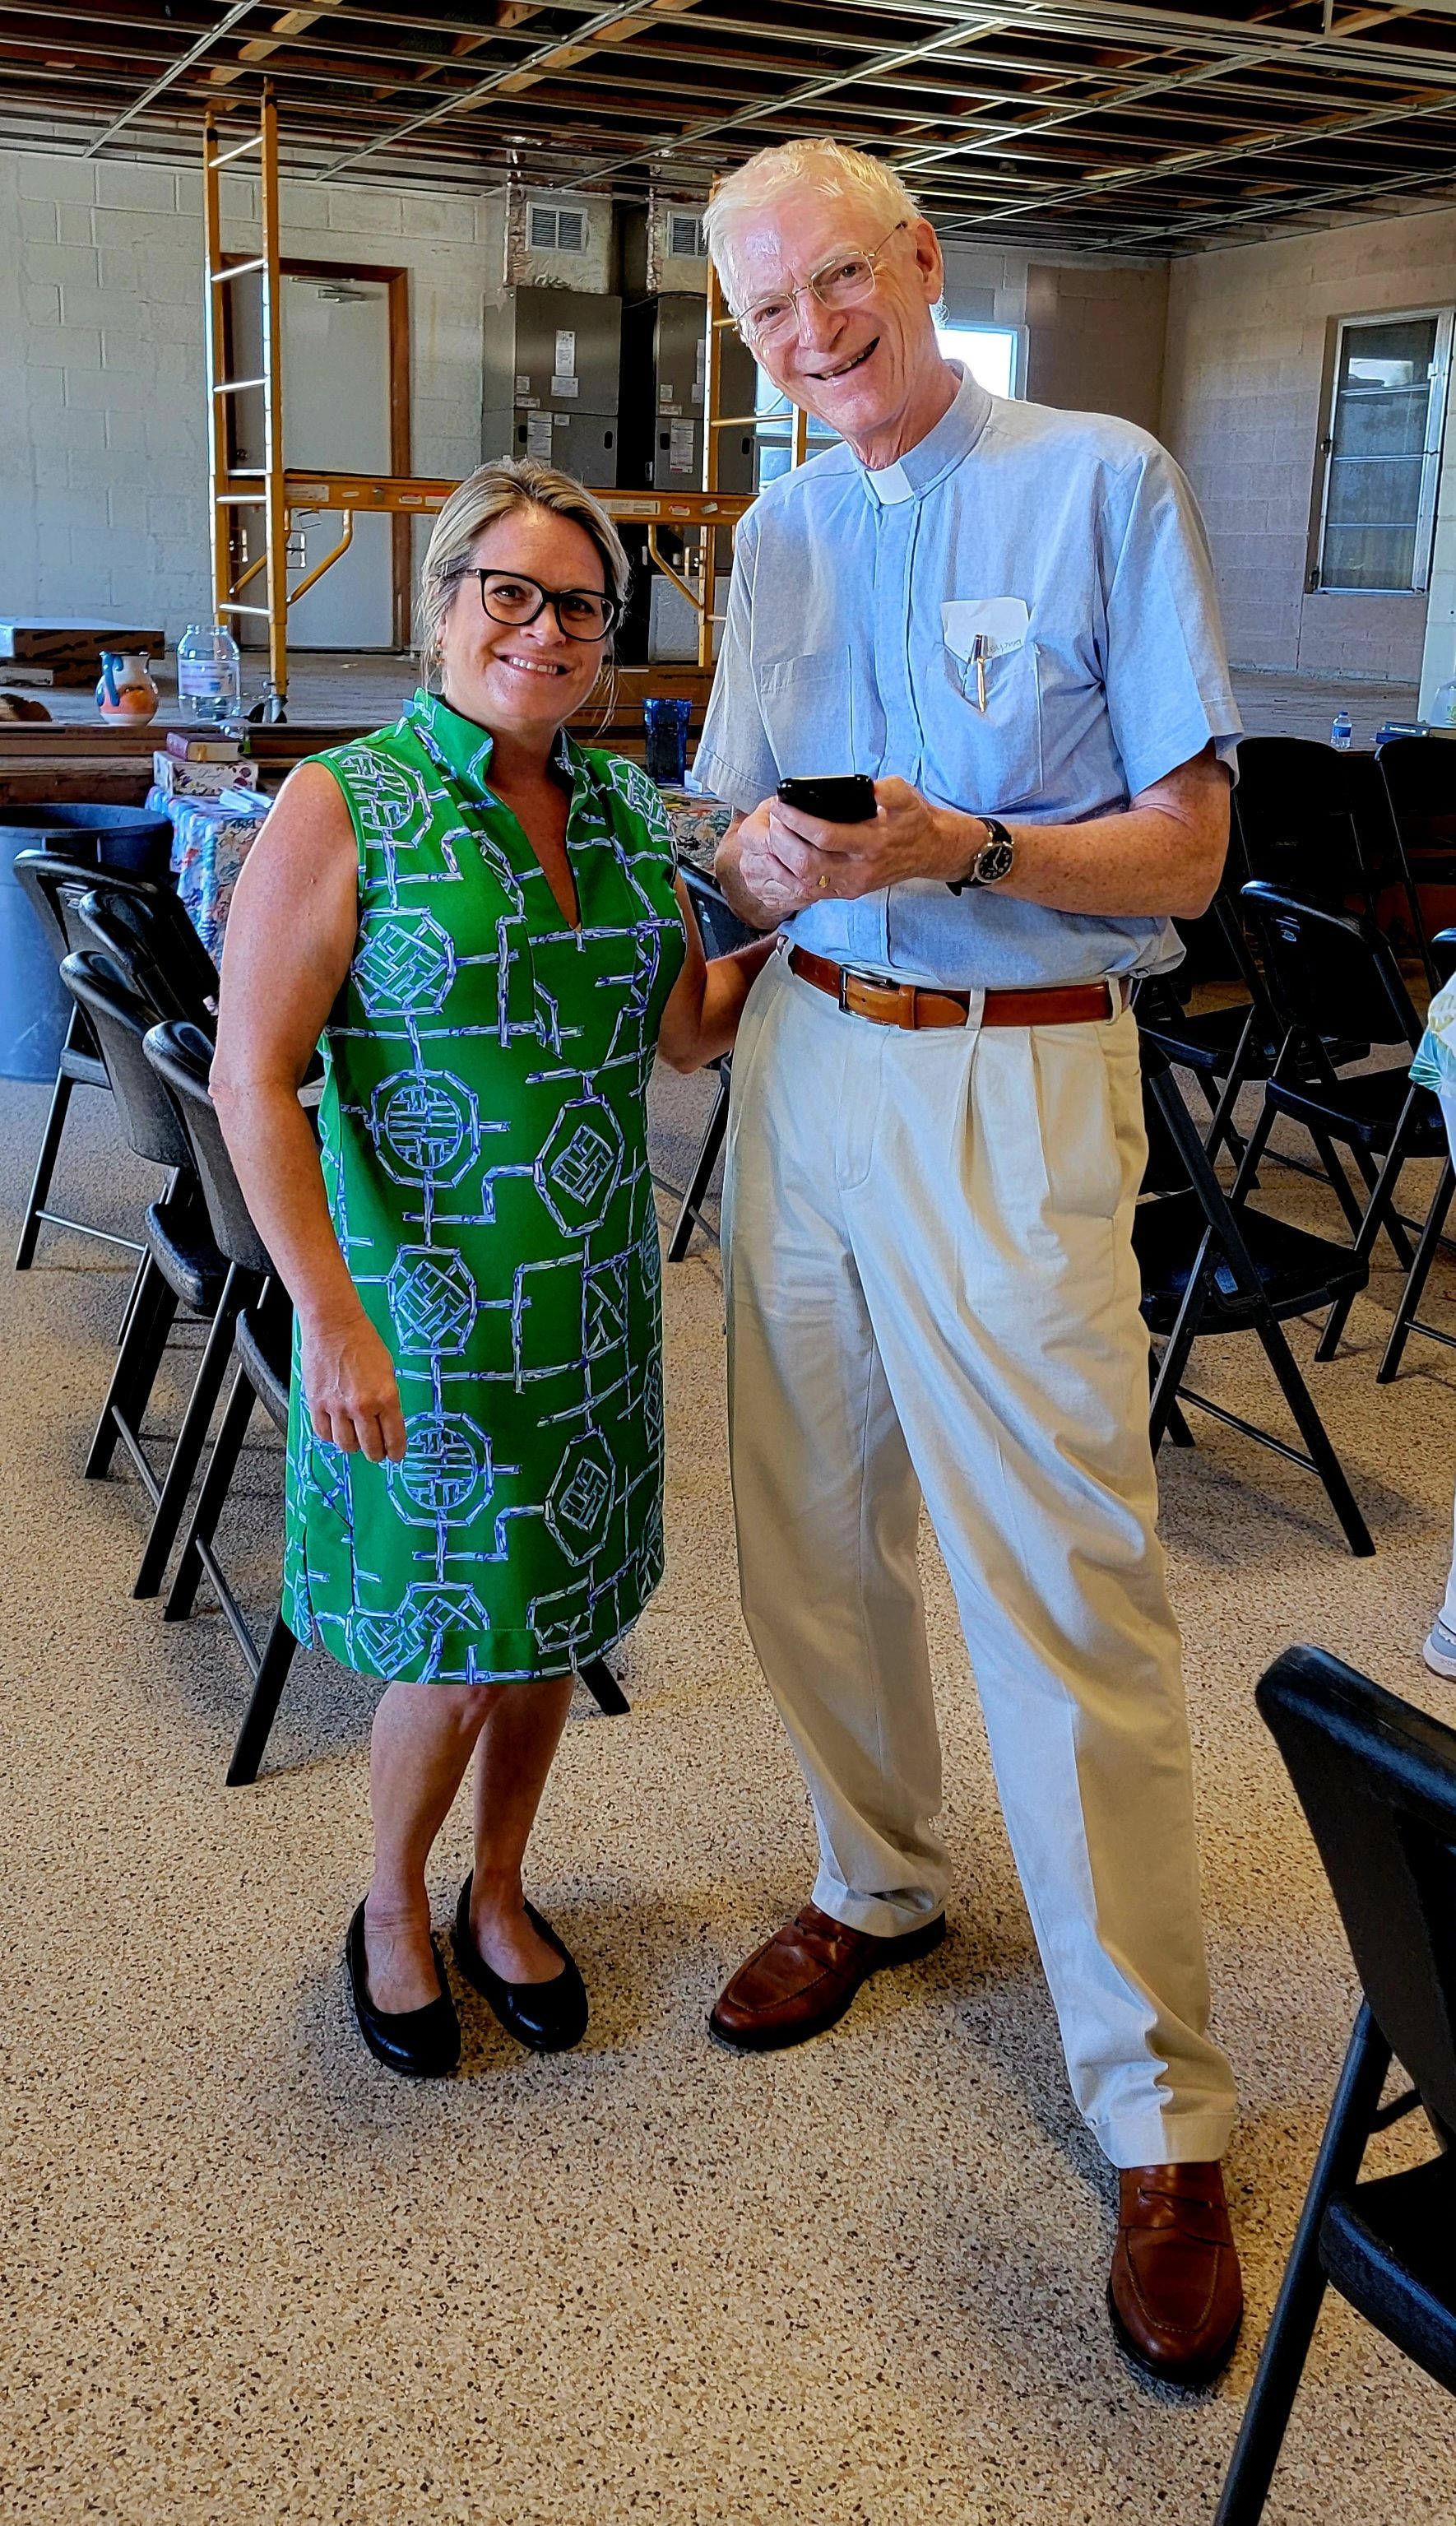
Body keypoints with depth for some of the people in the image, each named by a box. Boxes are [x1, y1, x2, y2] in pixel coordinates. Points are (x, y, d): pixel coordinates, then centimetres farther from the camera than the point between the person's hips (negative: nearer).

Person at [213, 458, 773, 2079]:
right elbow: (254, 1078, -14)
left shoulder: (623, 809, 8)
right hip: (424, 1298, -5)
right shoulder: (345, 810, -10)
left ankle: (498, 1892, 39)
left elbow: (685, 1032, 15)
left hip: (592, 1299, 5)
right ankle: (392, 1910, 32)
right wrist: (332, 1316, -20)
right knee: (454, 1646, 3)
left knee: (548, 1616, 15)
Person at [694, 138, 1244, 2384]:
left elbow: (1187, 848, -8)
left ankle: (1160, 2110, 7)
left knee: (1069, 1589, -6)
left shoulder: (1104, 483, -4)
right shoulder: (775, 534, 14)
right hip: (808, 1051, 6)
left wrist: (962, 848, -24)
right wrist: (755, 857, -8)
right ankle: (876, 1882, 36)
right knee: (809, 1527, 13)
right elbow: (735, 821, 16)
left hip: (1017, 1082, -6)